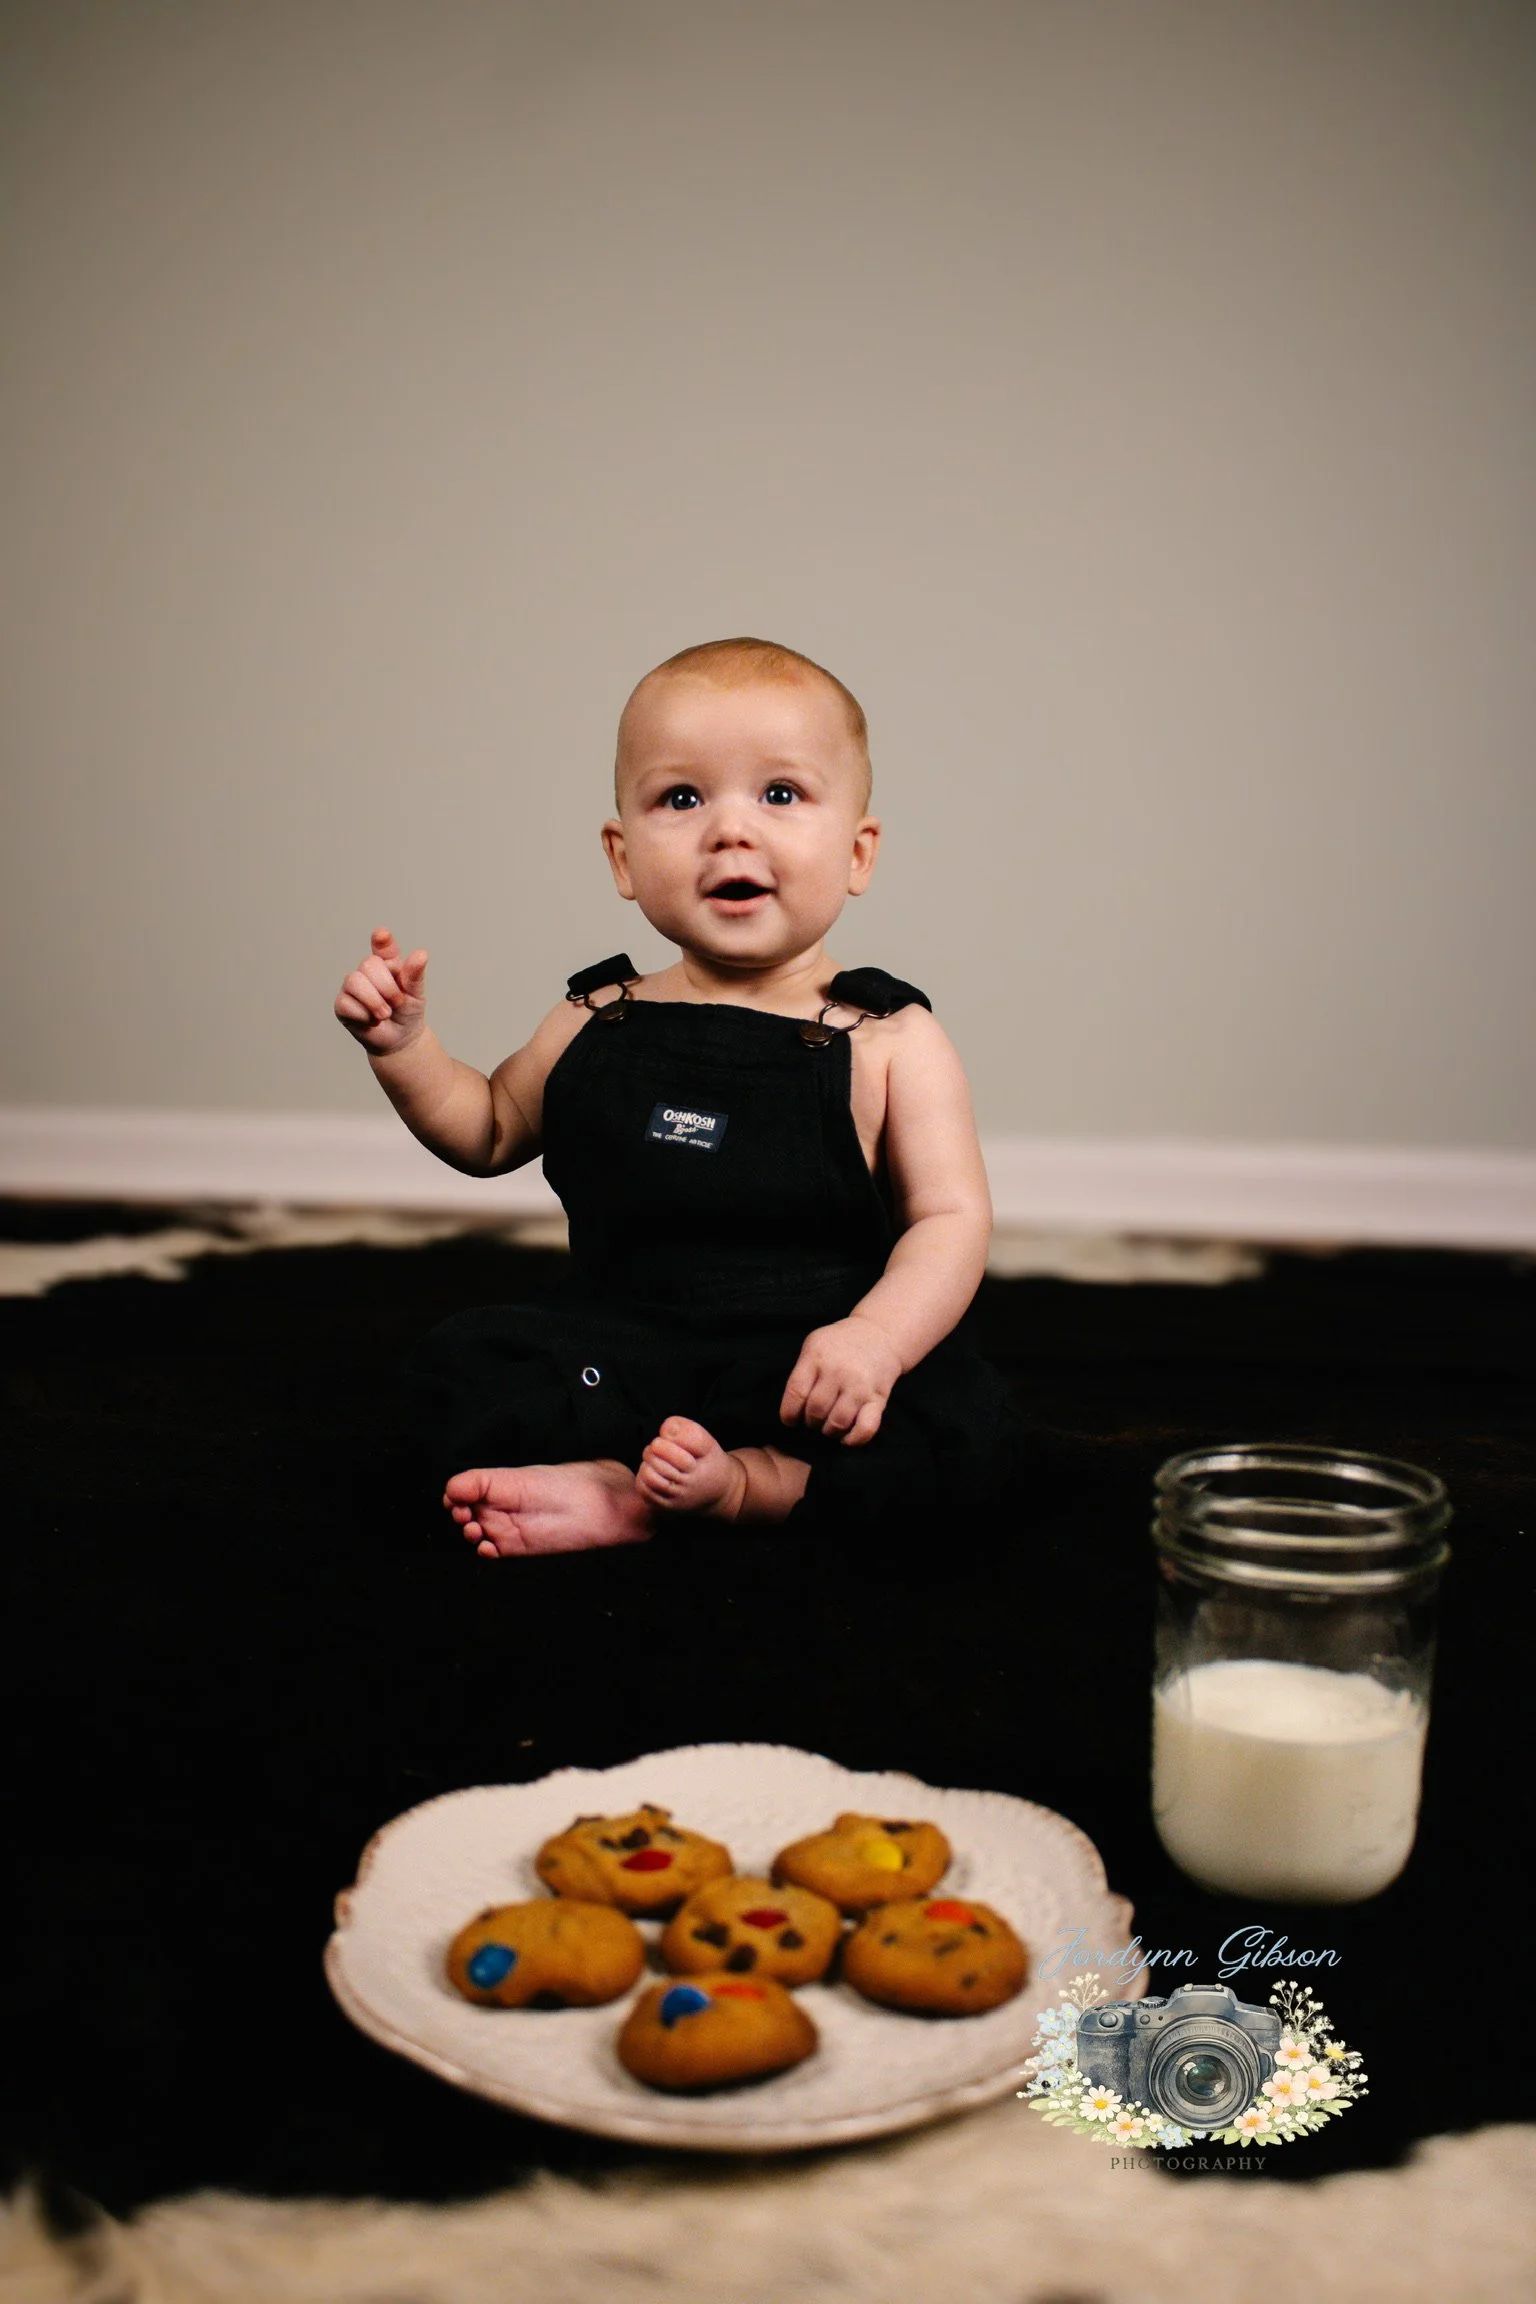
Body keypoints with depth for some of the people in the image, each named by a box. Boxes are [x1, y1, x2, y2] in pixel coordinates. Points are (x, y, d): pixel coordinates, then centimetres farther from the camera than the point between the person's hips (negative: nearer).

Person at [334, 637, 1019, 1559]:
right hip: (627, 1357, 3)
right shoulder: (601, 1025, 8)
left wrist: (875, 1339, -27)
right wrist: (404, 1045, 6)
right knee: (462, 1363, -17)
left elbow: (952, 1219, -8)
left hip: (810, 1370, -2)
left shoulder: (889, 1041, -3)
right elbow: (489, 1131, 24)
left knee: (962, 1428, -28)